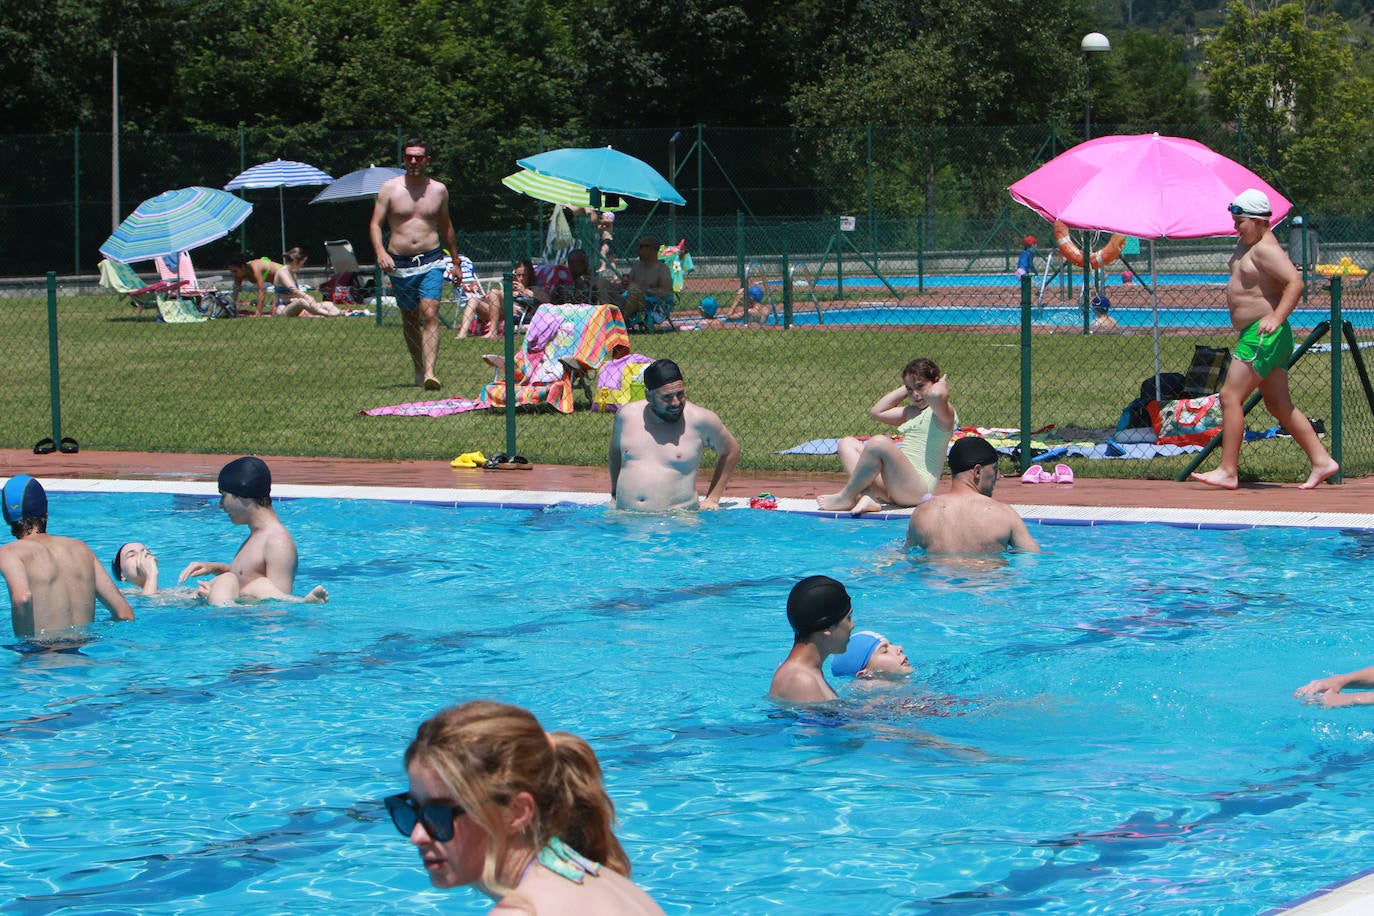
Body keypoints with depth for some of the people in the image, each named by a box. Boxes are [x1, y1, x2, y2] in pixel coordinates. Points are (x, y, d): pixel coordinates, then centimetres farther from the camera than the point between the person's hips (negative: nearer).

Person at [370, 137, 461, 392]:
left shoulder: (438, 190, 7)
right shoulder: (389, 188, 1)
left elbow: (446, 226, 20)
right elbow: (376, 224, -1)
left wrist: (455, 260, 25)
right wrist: (380, 252, -19)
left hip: (431, 261, -1)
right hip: (399, 263, 1)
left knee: (430, 314, -16)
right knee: (409, 319, 10)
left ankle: (429, 372, -26)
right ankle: (418, 369, 25)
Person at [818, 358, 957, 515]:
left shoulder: (943, 411, -5)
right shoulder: (911, 411, 24)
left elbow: (935, 395, -29)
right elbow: (876, 411, 27)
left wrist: (942, 385, -5)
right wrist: (905, 389, 21)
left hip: (918, 488, -10)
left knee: (879, 442, -32)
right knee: (848, 443, 9)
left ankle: (846, 497, -16)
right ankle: (868, 497, -18)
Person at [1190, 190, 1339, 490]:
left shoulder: (1265, 249, -16)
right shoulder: (1247, 243, 14)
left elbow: (1296, 283, -25)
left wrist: (1276, 318, -34)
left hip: (1263, 335, -11)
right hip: (1258, 336, 11)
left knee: (1230, 396, -11)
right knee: (1279, 405, 11)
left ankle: (1227, 471, -11)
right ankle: (1321, 461, 11)